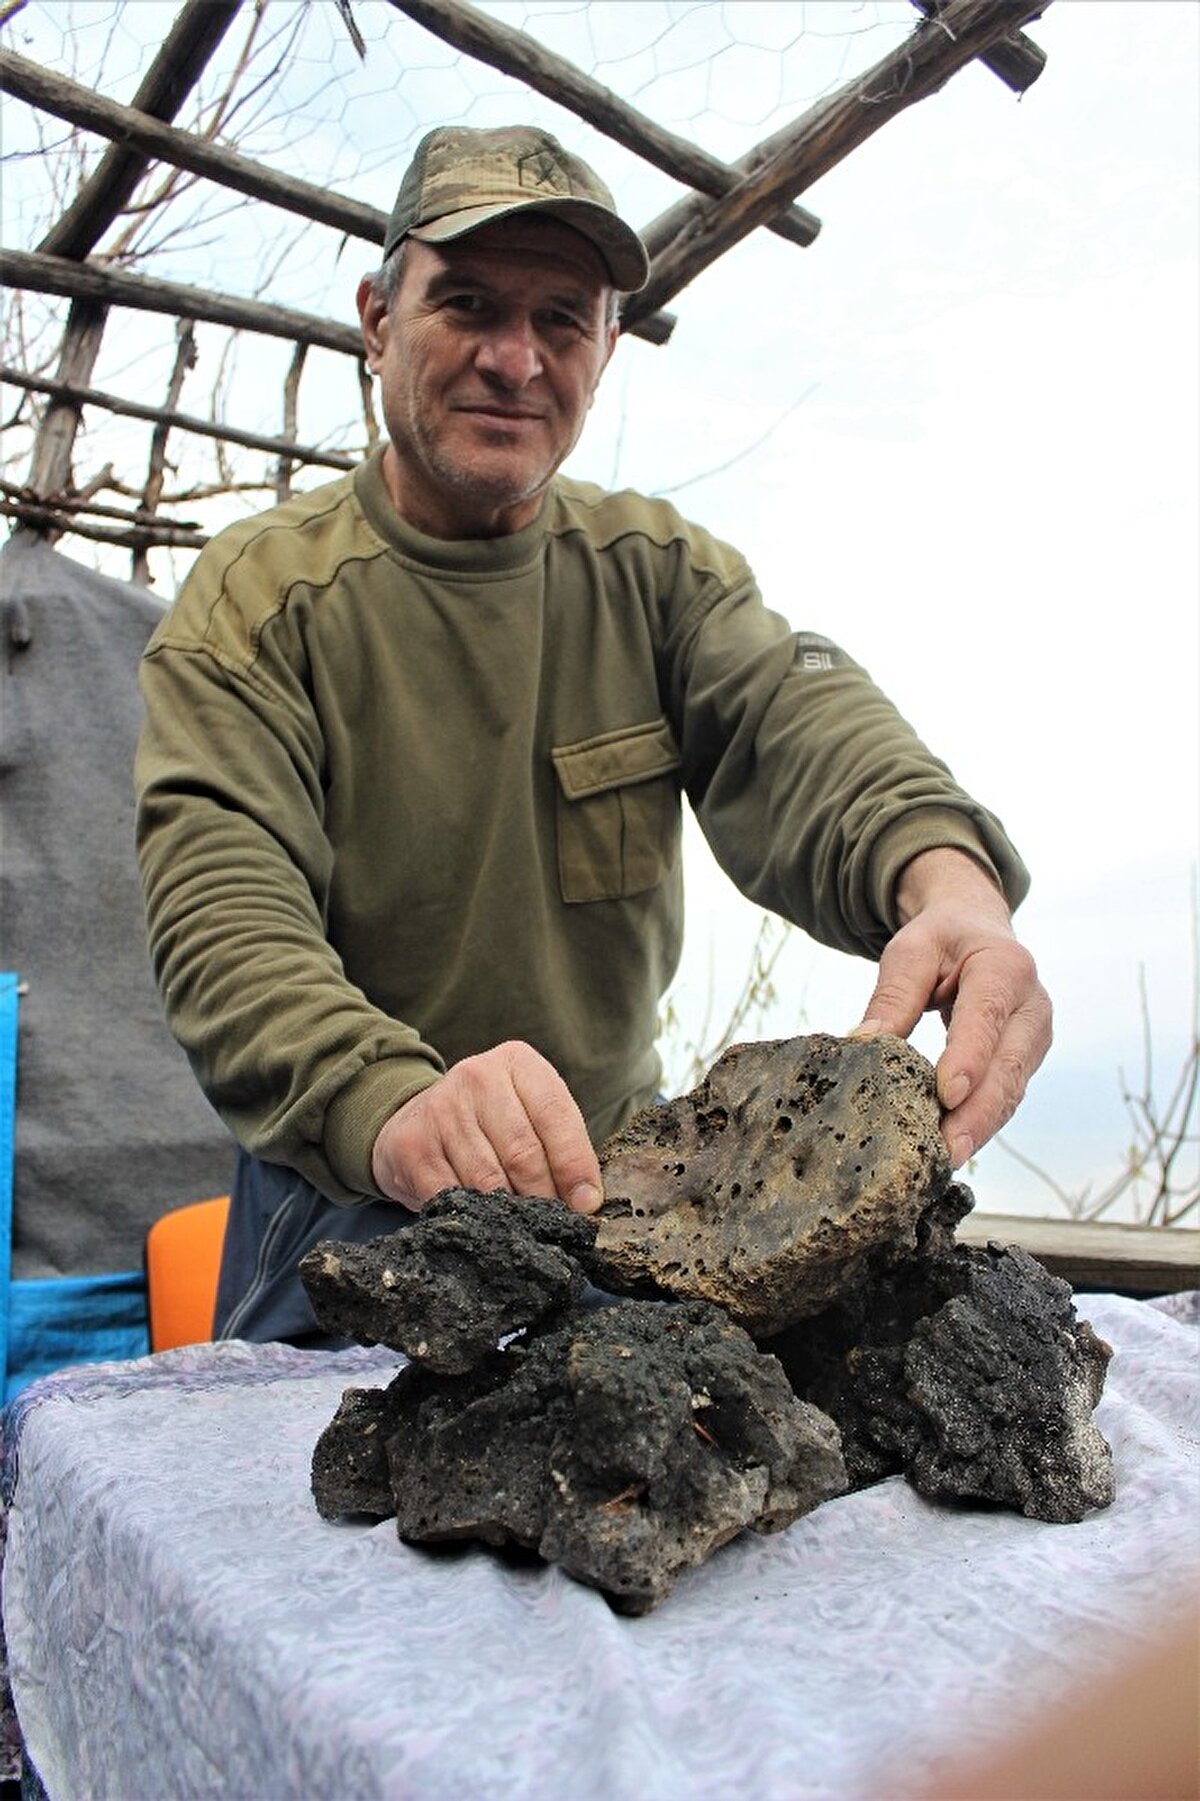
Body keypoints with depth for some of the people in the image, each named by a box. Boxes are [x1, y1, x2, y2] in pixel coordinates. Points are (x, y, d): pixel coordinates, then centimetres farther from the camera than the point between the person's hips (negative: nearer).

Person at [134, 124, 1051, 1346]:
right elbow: (222, 910, -24)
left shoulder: (661, 571, 1)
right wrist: (392, 1105, -47)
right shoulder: (254, 600, -9)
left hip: (613, 1171, 4)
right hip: (349, 1195, -3)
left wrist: (946, 878, -44)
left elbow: (796, 718, -20)